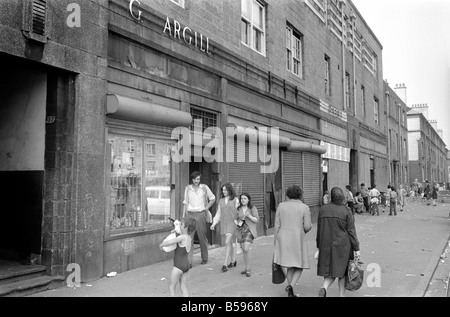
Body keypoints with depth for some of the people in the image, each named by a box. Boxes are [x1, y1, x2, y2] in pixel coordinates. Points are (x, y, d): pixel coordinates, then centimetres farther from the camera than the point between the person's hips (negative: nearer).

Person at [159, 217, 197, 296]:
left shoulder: (182, 237, -19)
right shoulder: (189, 237, 6)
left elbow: (168, 243, -23)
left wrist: (161, 245, -4)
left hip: (179, 266, -8)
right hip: (186, 265, 8)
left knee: (171, 286, 6)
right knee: (184, 287, 12)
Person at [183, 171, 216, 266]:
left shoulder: (204, 187, 2)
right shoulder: (187, 188, 6)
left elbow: (212, 198, 12)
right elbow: (185, 203, 11)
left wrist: (206, 208, 4)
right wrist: (183, 216, 7)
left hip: (200, 214, -1)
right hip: (190, 214, 1)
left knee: (202, 237, 4)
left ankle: (204, 258, 23)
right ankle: (188, 261, -7)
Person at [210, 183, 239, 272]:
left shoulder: (235, 200, -2)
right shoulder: (221, 201, 11)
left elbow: (238, 212, -3)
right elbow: (218, 213, 13)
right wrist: (214, 223, 4)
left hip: (232, 223, -5)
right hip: (224, 224, 5)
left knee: (227, 242, -14)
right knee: (230, 243, 13)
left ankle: (225, 264, -13)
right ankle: (233, 261, 27)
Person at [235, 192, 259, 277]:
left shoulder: (253, 208, -4)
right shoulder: (239, 209, 7)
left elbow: (257, 220, -6)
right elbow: (236, 218, 16)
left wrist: (248, 215, -20)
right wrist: (236, 222, -6)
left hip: (250, 230, -5)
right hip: (241, 230, 5)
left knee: (246, 249, -17)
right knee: (244, 250, 11)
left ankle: (248, 269, -3)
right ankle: (247, 268, 26)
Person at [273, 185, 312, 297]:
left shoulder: (281, 206, 1)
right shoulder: (305, 208, -6)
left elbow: (277, 225, 0)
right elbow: (308, 226, -10)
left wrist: (275, 243, 6)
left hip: (283, 240, 3)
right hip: (298, 241, -3)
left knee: (290, 267, 18)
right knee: (299, 267, 13)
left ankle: (291, 293, 18)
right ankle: (291, 286, -11)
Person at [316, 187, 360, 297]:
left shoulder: (323, 210, 0)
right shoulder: (346, 212, -9)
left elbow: (319, 230, 5)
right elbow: (351, 231, -8)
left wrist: (319, 246, 14)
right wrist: (356, 248, -1)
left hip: (326, 246, 2)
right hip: (342, 247, -2)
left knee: (329, 269, 10)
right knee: (342, 269, 13)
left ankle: (324, 287, -15)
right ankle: (342, 294, 20)